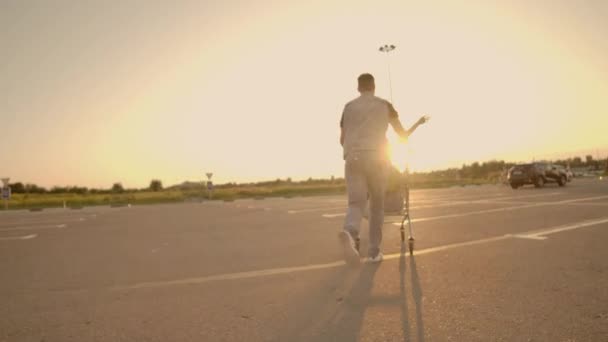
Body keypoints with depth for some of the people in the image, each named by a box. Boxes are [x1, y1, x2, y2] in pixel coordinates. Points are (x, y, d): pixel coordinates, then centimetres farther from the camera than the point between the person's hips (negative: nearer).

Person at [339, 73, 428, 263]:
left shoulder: (349, 107, 14)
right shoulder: (385, 105, 10)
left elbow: (342, 140, 15)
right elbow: (403, 135, 13)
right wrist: (419, 123, 33)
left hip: (353, 159, 1)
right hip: (376, 159, -1)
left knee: (356, 203, -5)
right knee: (377, 205, 13)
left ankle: (350, 233, -38)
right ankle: (374, 251, 10)